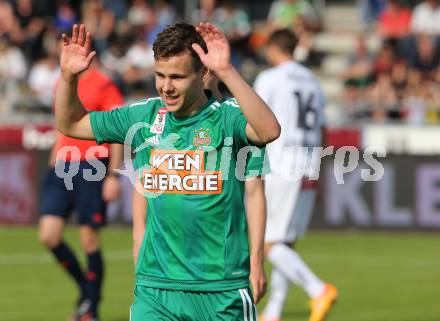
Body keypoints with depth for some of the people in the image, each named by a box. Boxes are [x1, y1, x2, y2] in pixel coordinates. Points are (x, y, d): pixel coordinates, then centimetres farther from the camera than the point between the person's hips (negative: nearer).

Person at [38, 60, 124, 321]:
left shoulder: (104, 85, -7)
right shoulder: (63, 84, 14)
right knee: (49, 235, -3)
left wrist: (113, 176, -12)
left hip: (92, 168, -6)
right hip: (62, 167, 6)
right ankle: (86, 290, 17)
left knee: (89, 241, -2)